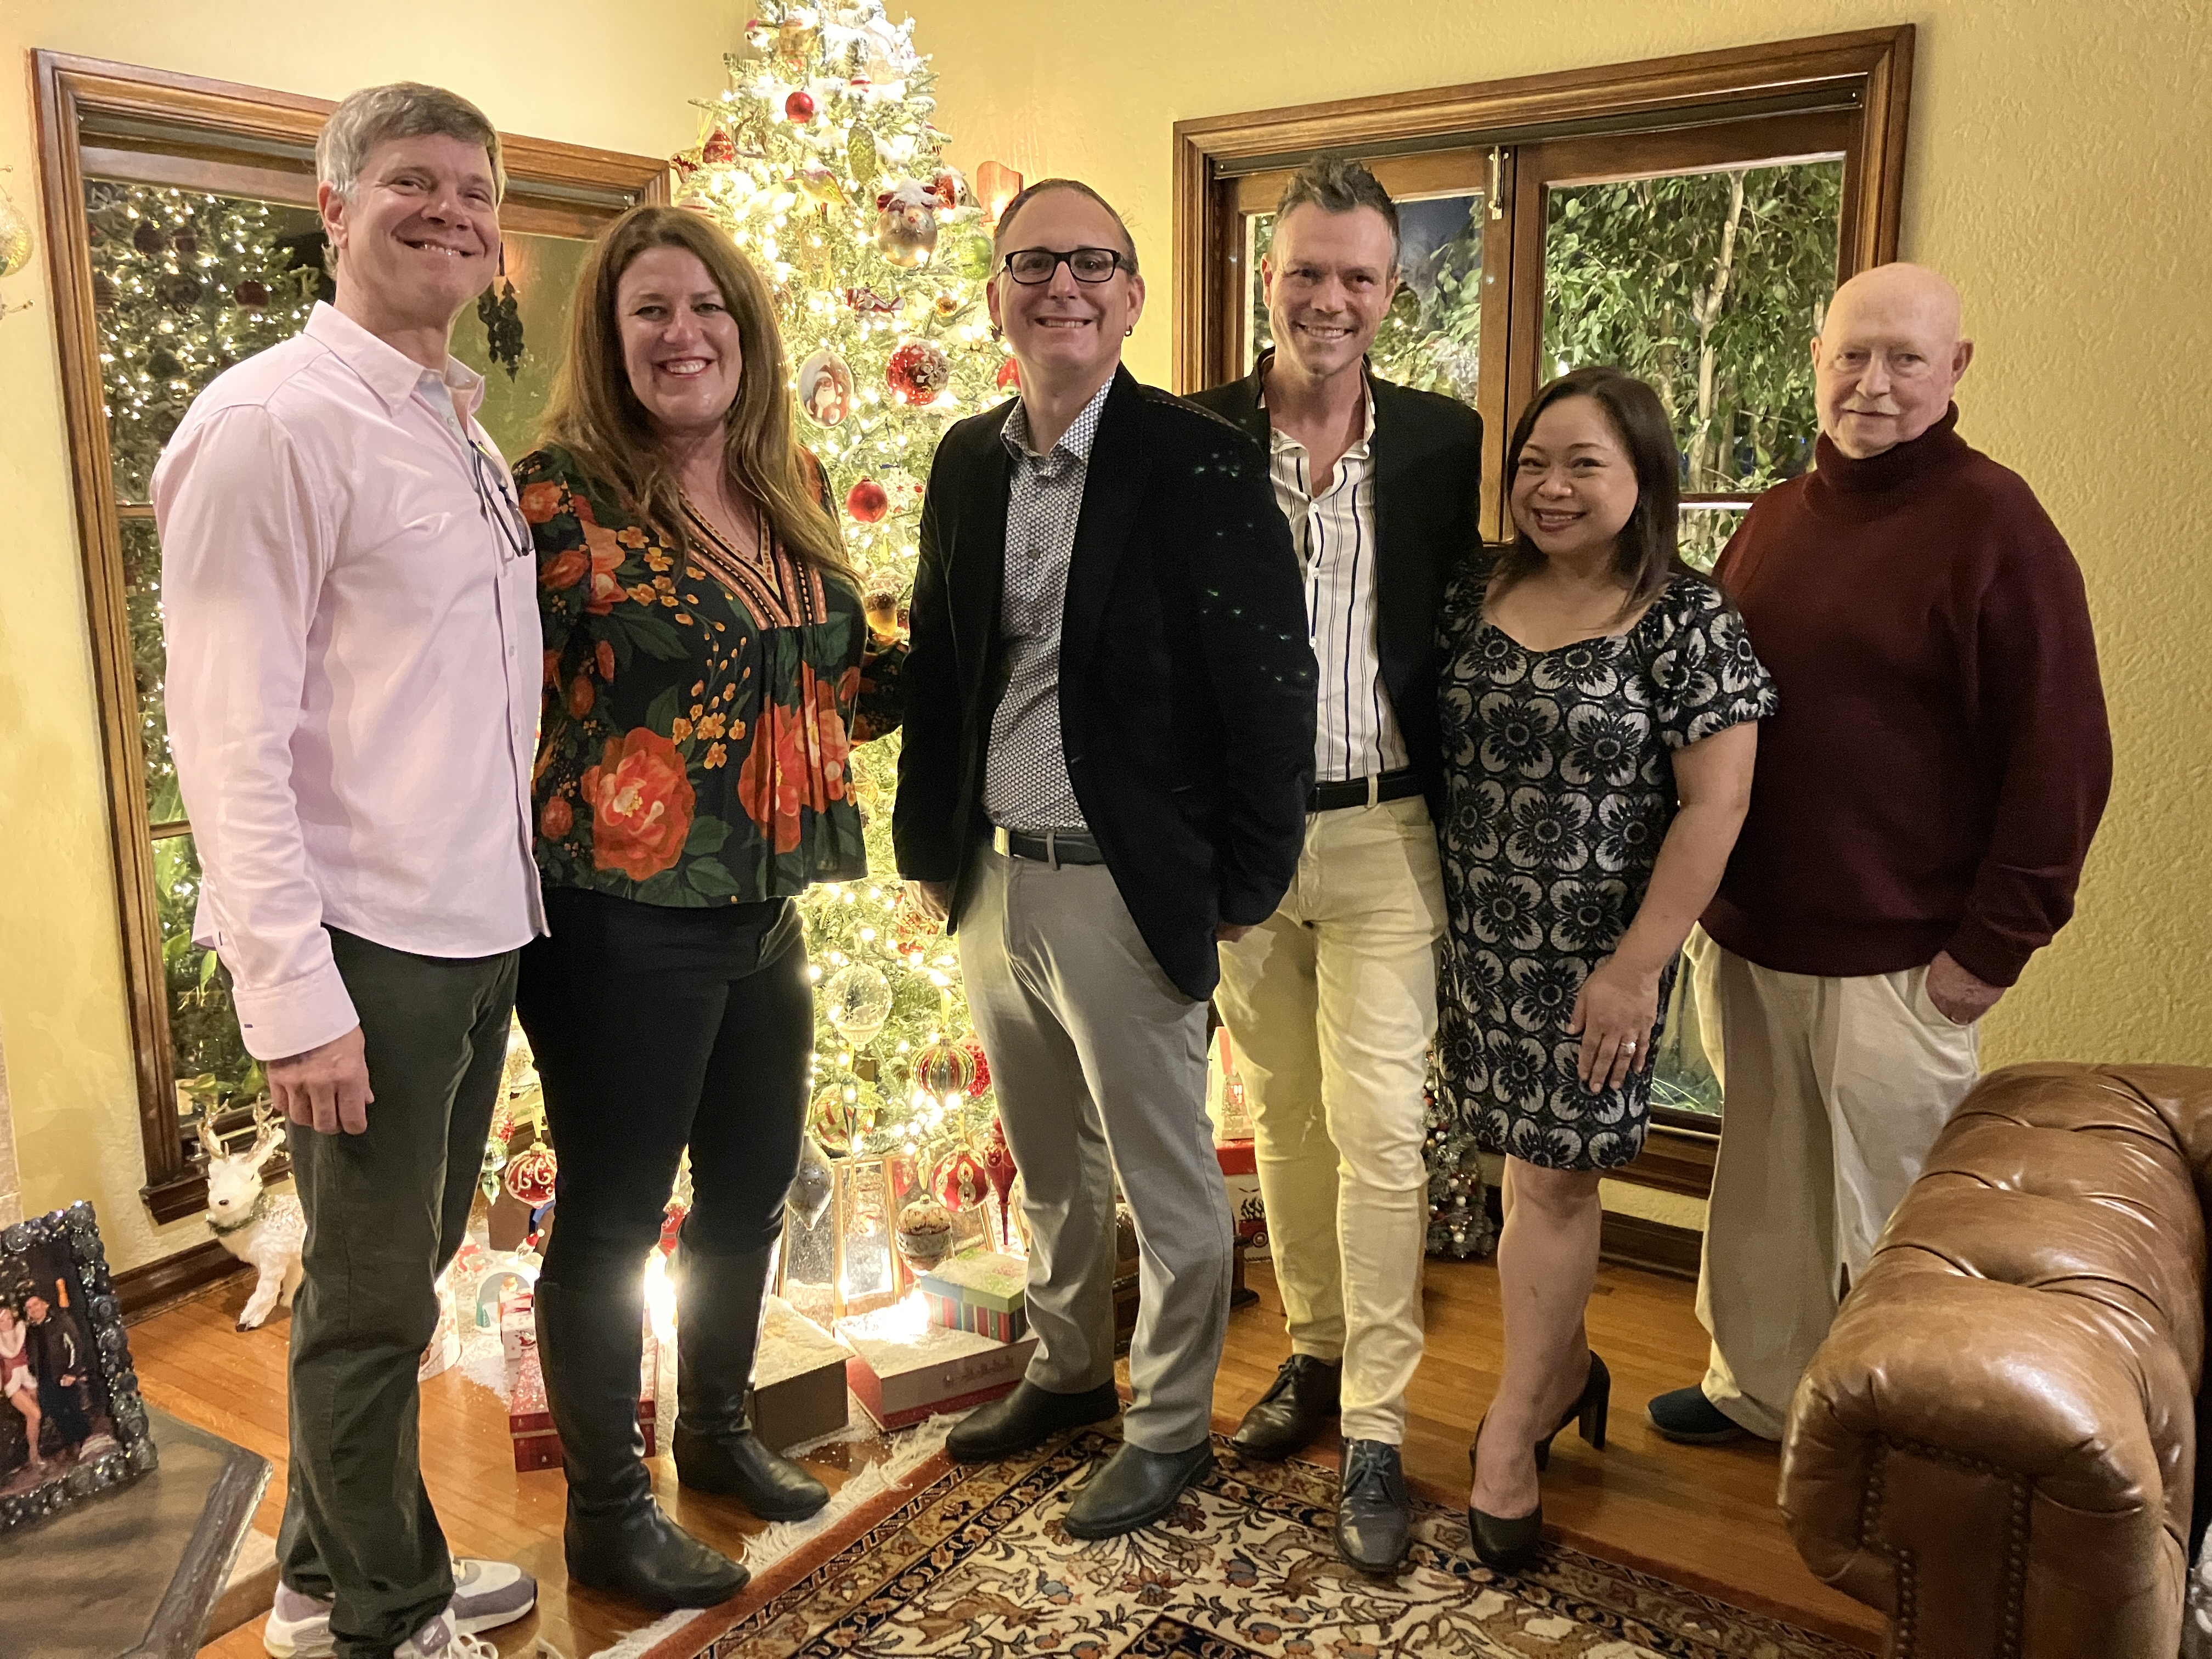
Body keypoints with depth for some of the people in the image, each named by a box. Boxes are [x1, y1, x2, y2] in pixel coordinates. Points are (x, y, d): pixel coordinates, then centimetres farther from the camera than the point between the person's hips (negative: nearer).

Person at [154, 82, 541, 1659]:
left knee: (403, 1273, 20)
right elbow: (228, 729, -16)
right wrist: (292, 992, -20)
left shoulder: (461, 428, 13)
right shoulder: (274, 421, -12)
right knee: (372, 1304, 8)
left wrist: (513, 887, 12)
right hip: (366, 943, -8)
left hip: (479, 929, 8)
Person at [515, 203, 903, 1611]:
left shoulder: (795, 486, 8)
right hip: (623, 918, -7)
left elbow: (854, 679, 17)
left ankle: (719, 1430, 44)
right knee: (613, 1217, 8)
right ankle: (608, 1512, 28)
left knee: (753, 1190, 20)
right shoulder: (565, 492, -11)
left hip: (768, 913, 7)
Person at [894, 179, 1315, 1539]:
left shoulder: (1202, 464, -11)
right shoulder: (968, 463, 8)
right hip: (994, 875, 6)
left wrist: (1248, 881, -10)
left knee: (1165, 1176, 10)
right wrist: (930, 843, 11)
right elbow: (936, 662, 13)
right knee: (1049, 1164, 22)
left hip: (1125, 889, -6)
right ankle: (1069, 1370, 43)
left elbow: (1269, 683, -11)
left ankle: (1170, 1426, 29)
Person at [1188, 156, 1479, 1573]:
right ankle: (1317, 1348, 34)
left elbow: (1460, 631, 4)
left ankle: (1377, 1431, 11)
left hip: (1383, 832, -1)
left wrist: (1465, 820, 0)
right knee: (1282, 1111, 15)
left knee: (1379, 1129, -1)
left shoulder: (1443, 440, 1)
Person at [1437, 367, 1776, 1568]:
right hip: (1480, 939, 4)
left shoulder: (1688, 623, -9)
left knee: (1552, 1177, 3)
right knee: (1531, 1162, 14)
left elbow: (1714, 805, -12)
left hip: (1594, 955, -4)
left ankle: (1513, 1432, 21)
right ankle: (1566, 1370, 37)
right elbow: (1427, 748, 12)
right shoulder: (1475, 599, 5)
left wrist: (1637, 966, -15)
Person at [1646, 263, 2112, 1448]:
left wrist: (1994, 945, -13)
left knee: (1890, 1216, 8)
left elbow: (2060, 754, -11)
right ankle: (1757, 1386, 37)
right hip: (1744, 936, 6)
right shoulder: (1775, 520, 10)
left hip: (1892, 957, -6)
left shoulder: (1992, 525, -9)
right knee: (1764, 1183, 19)